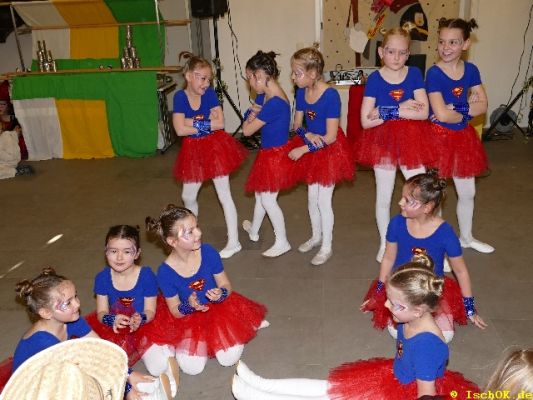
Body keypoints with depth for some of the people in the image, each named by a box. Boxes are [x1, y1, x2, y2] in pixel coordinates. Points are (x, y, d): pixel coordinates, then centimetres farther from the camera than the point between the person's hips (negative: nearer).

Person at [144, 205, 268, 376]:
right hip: (188, 319, 0)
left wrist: (221, 294, -30)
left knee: (229, 359, -11)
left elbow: (226, 286, -6)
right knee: (192, 368, -10)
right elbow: (175, 312, -10)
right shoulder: (165, 272, -22)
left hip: (218, 309, 1)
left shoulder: (208, 252, -19)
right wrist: (188, 306, -32)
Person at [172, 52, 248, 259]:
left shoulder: (210, 94, -9)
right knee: (188, 197, 15)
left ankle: (234, 242, 10)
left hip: (215, 146, -2)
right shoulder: (180, 97, -10)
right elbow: (180, 129, -20)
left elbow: (220, 123, -18)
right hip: (193, 150, 2)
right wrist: (207, 122, -16)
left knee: (224, 195, 2)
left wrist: (195, 122, -20)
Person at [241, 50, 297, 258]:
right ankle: (254, 230, 41)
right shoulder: (264, 95, 3)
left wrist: (250, 117, 0)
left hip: (275, 154, -9)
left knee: (267, 199, 1)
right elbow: (250, 118, 8)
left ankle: (282, 242, 15)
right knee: (260, 194, 22)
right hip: (268, 152, 9)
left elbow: (247, 130, -21)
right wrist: (253, 114, -14)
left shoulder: (274, 102, -27)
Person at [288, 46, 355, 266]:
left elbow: (330, 137, -23)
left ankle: (327, 247, 19)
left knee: (324, 200, 2)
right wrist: (308, 135, -18)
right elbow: (298, 125, 4)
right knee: (312, 198, 16)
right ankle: (316, 237, 38)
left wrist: (303, 149, -21)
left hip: (329, 150, -6)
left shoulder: (330, 95, -24)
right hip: (310, 149, 7)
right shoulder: (301, 93, -4)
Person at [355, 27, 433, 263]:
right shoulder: (375, 79, -7)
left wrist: (388, 112, -19)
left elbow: (423, 112, -12)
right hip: (383, 142, -1)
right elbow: (366, 121, -15)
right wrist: (403, 108, -16)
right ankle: (385, 243, 32)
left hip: (411, 141, 1)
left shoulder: (414, 74, -2)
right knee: (384, 197, 13)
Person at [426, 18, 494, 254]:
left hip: (463, 137, 6)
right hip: (438, 136, -5)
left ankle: (466, 237, 38)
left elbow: (482, 106, -6)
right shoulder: (434, 73, -17)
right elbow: (441, 114, -24)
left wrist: (455, 109, -20)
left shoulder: (471, 70, 0)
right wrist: (466, 111, -8)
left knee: (468, 192, 17)